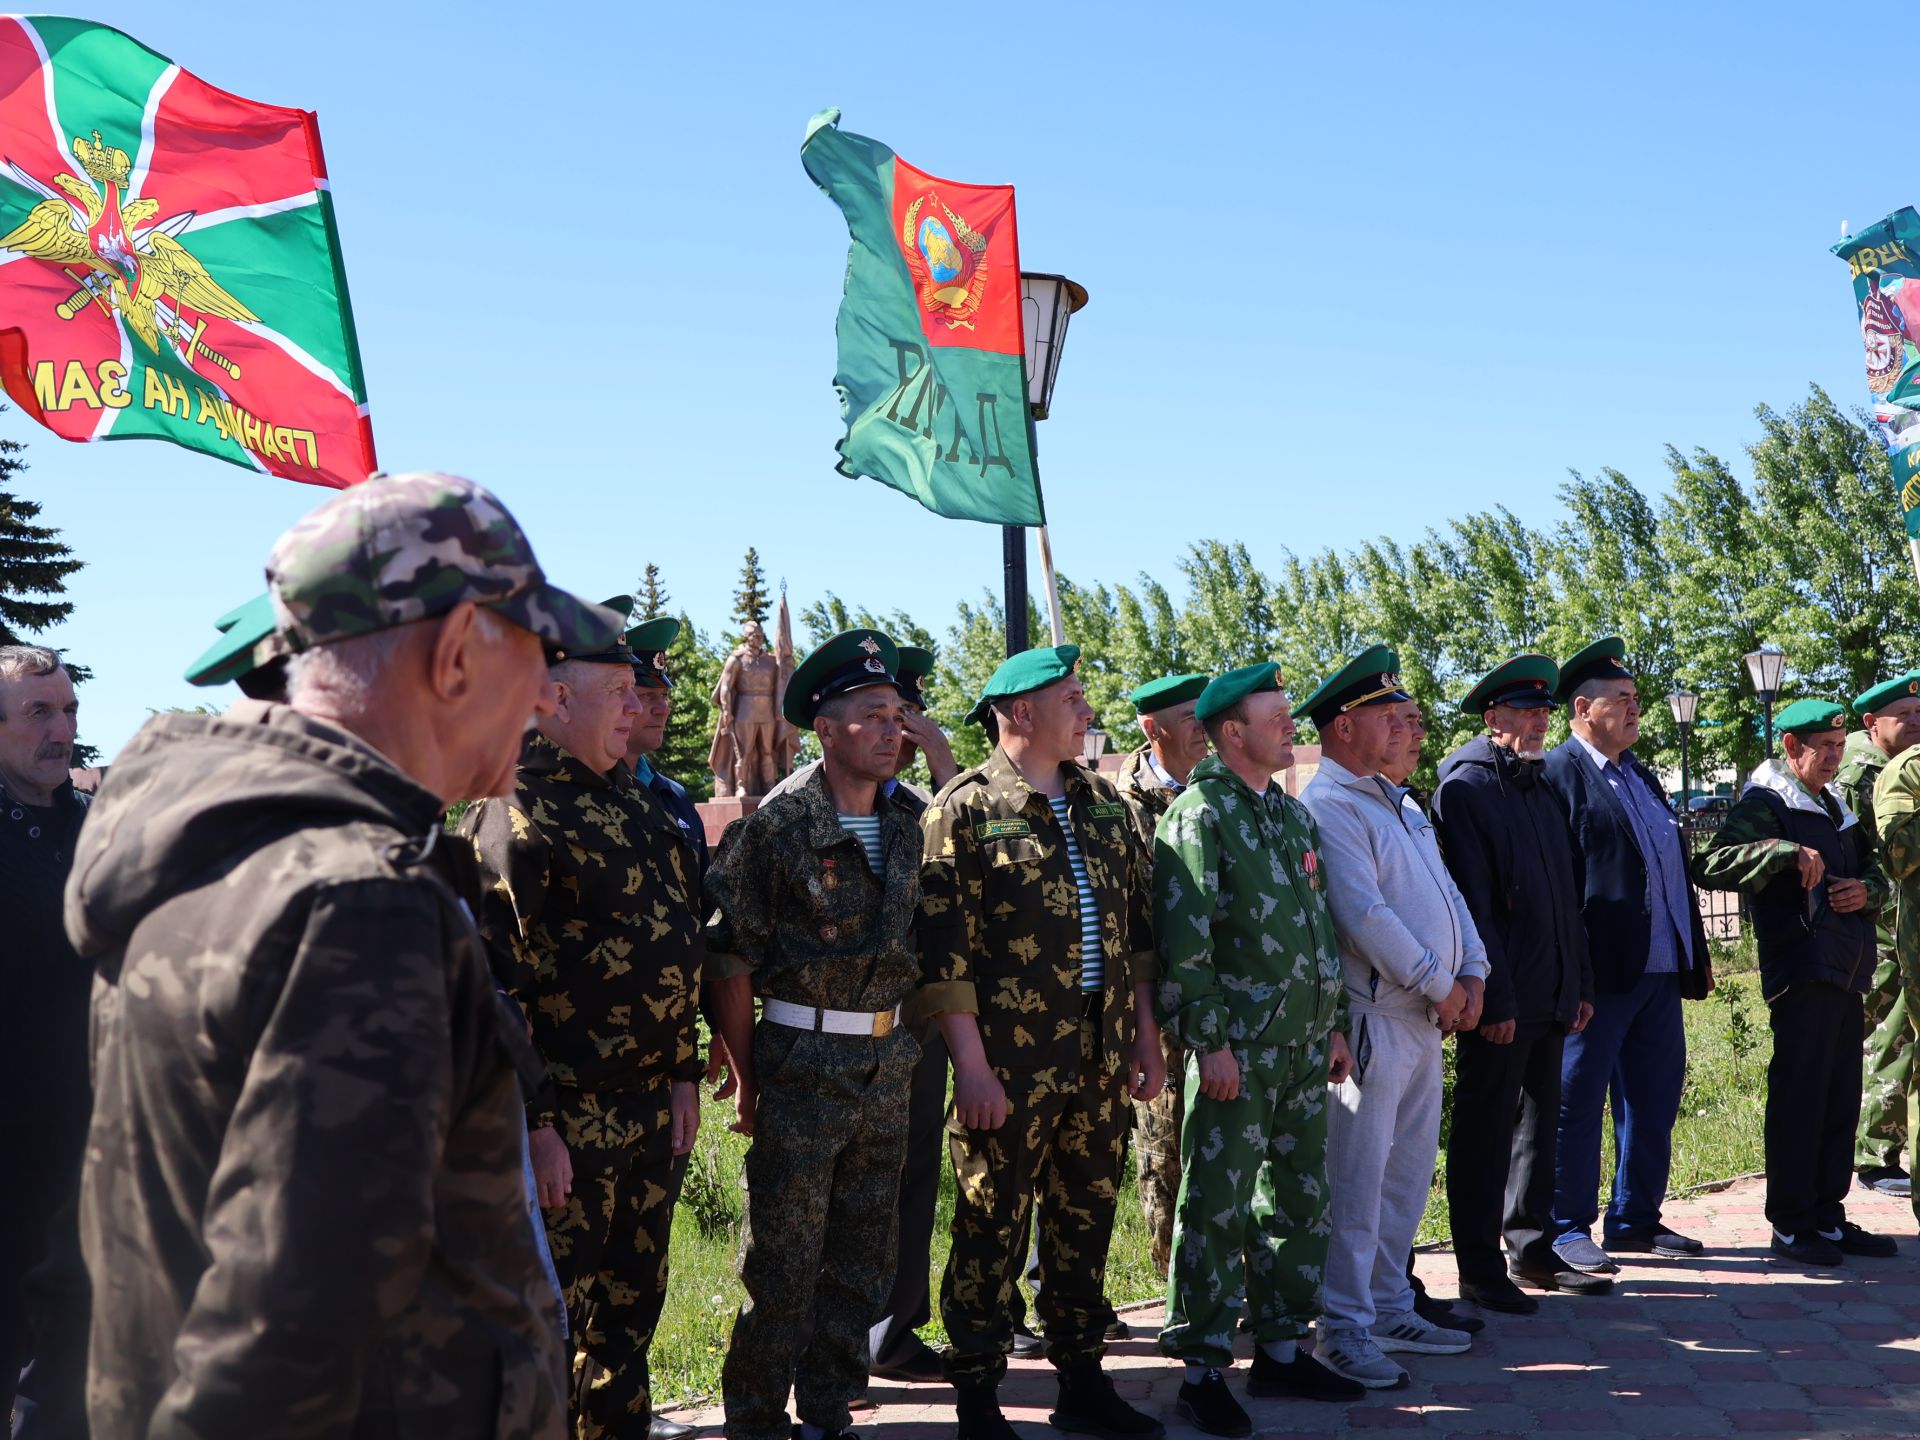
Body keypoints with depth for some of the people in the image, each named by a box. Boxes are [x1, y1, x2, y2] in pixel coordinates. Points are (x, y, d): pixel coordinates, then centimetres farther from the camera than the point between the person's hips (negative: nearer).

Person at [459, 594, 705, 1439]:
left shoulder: (634, 802, 12)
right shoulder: (512, 814, -14)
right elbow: (497, 981, -18)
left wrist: (684, 1074, 14)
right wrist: (534, 1123, -20)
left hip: (654, 1111, 8)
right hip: (570, 1118, -8)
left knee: (631, 1309, 18)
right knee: (550, 1322, 3)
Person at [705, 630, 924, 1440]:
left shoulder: (904, 834, 9)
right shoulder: (777, 828, -10)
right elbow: (731, 964, -10)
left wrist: (899, 1047, 9)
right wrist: (747, 1078, -9)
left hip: (886, 1063, 6)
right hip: (802, 1062, -6)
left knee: (861, 1257, 13)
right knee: (783, 1263, 1)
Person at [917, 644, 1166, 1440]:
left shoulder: (1104, 802, 12)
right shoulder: (965, 807, -8)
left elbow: (1135, 928, 17)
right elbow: (944, 949, -12)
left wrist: (1145, 1037, 12)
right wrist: (971, 1066, -16)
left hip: (1100, 1056, 6)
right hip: (1010, 1062, -6)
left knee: (1086, 1221, 14)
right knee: (993, 1227, 3)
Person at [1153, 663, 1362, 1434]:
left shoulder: (1293, 814, 15)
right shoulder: (1200, 814, -11)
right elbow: (1183, 941, -16)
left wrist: (1334, 1024, 16)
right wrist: (1210, 1042, -19)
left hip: (1303, 1050, 8)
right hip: (1240, 1051, -8)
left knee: (1299, 1203, 14)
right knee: (1218, 1211, -2)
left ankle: (1281, 1349, 27)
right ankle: (1202, 1369, 7)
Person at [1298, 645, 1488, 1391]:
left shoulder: (1398, 803, 17)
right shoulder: (1328, 808, -14)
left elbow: (1446, 890, 16)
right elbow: (1364, 915, -20)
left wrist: (1471, 972, 1)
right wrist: (1438, 985, -13)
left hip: (1425, 1020, 9)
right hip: (1374, 1020, -9)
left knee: (1408, 1175, 15)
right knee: (1358, 1180, -3)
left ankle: (1389, 1307, 26)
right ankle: (1344, 1327, 5)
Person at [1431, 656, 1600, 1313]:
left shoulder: (1543, 789, 16)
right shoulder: (1464, 789, -10)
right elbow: (1473, 902, -15)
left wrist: (1581, 982, 14)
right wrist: (1493, 998, -19)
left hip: (1550, 996, 8)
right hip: (1500, 999, -8)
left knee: (1538, 1125, 16)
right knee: (1486, 1133, 0)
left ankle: (1532, 1251, 27)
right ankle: (1480, 1270, 8)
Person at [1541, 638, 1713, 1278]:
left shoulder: (1641, 774, 18)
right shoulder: (1558, 774, -9)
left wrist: (1696, 952, 18)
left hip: (1660, 969, 9)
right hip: (1603, 971, -9)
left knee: (1654, 1100, 15)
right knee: (1578, 1100, 0)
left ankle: (1636, 1220, 26)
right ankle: (1569, 1228, 9)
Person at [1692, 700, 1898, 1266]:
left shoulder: (1836, 809, 21)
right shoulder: (1766, 806, -6)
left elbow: (1875, 873, 27)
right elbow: (1711, 864, -20)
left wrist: (1867, 890, 3)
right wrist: (1789, 852, -29)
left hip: (1845, 974, 8)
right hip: (1802, 973, -8)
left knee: (1841, 1101, 11)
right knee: (1799, 1098, -5)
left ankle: (1828, 1219, 19)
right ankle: (1791, 1225, 3)